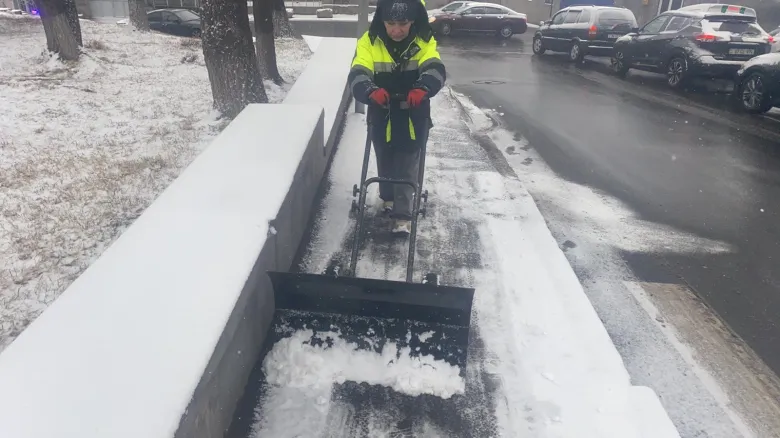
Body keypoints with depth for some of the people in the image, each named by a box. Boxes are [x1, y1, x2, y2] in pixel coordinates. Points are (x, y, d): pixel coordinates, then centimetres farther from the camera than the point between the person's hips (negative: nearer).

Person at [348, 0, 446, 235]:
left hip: (413, 119, -1)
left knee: (408, 168, 2)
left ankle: (403, 215, 13)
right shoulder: (369, 42, -13)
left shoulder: (424, 42, -11)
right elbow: (358, 75, -24)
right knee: (385, 163, 20)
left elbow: (435, 69, -26)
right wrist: (371, 91, -47)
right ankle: (388, 197, 46)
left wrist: (422, 88, -48)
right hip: (382, 118, 1)